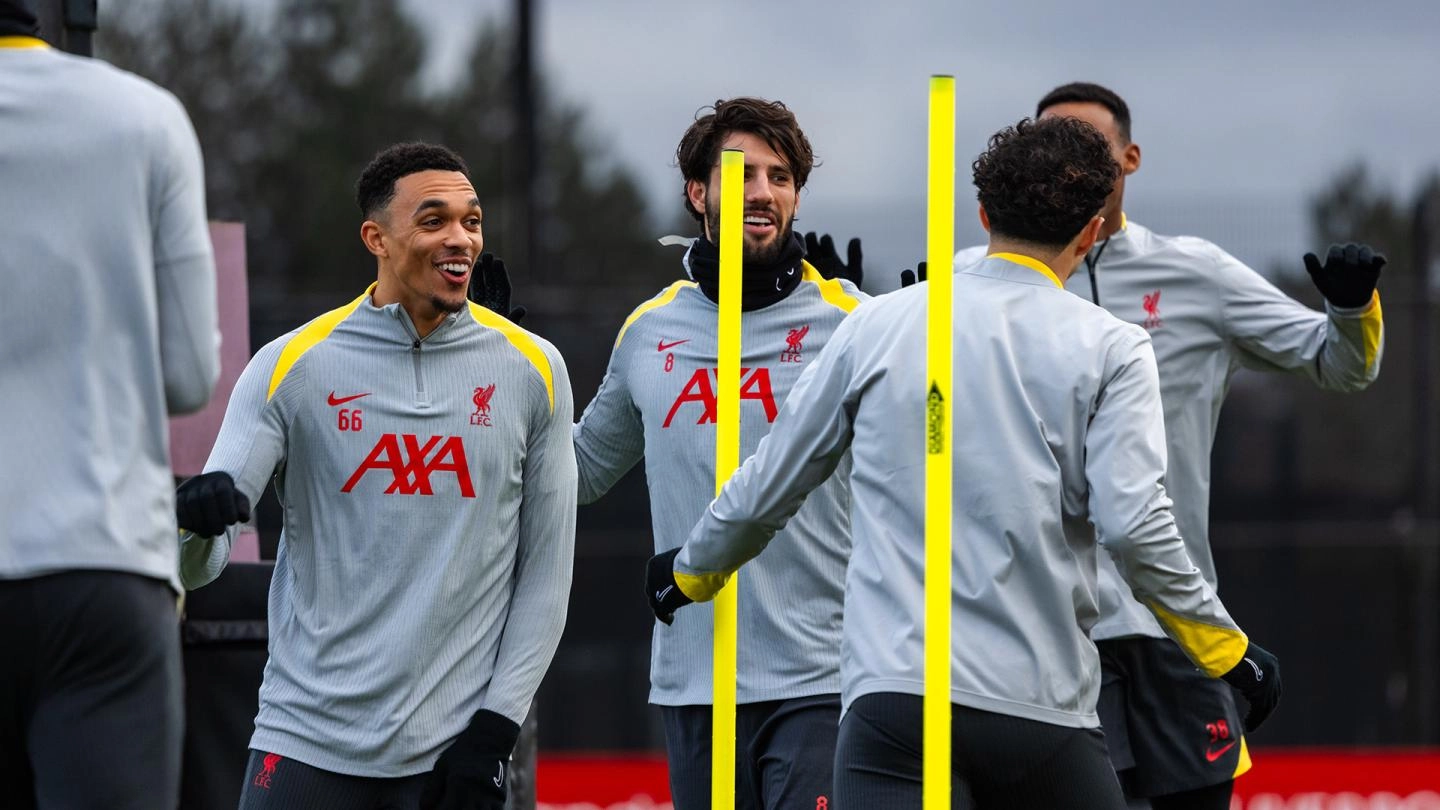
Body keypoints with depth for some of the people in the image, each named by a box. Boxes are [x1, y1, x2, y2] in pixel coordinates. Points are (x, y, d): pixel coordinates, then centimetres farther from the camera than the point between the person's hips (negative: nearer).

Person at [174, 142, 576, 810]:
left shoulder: (531, 370, 4)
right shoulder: (293, 365, -1)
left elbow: (546, 571, 7)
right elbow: (195, 568, -2)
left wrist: (494, 729, -1)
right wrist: (193, 521, -26)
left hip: (454, 755, 1)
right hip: (307, 747, -1)